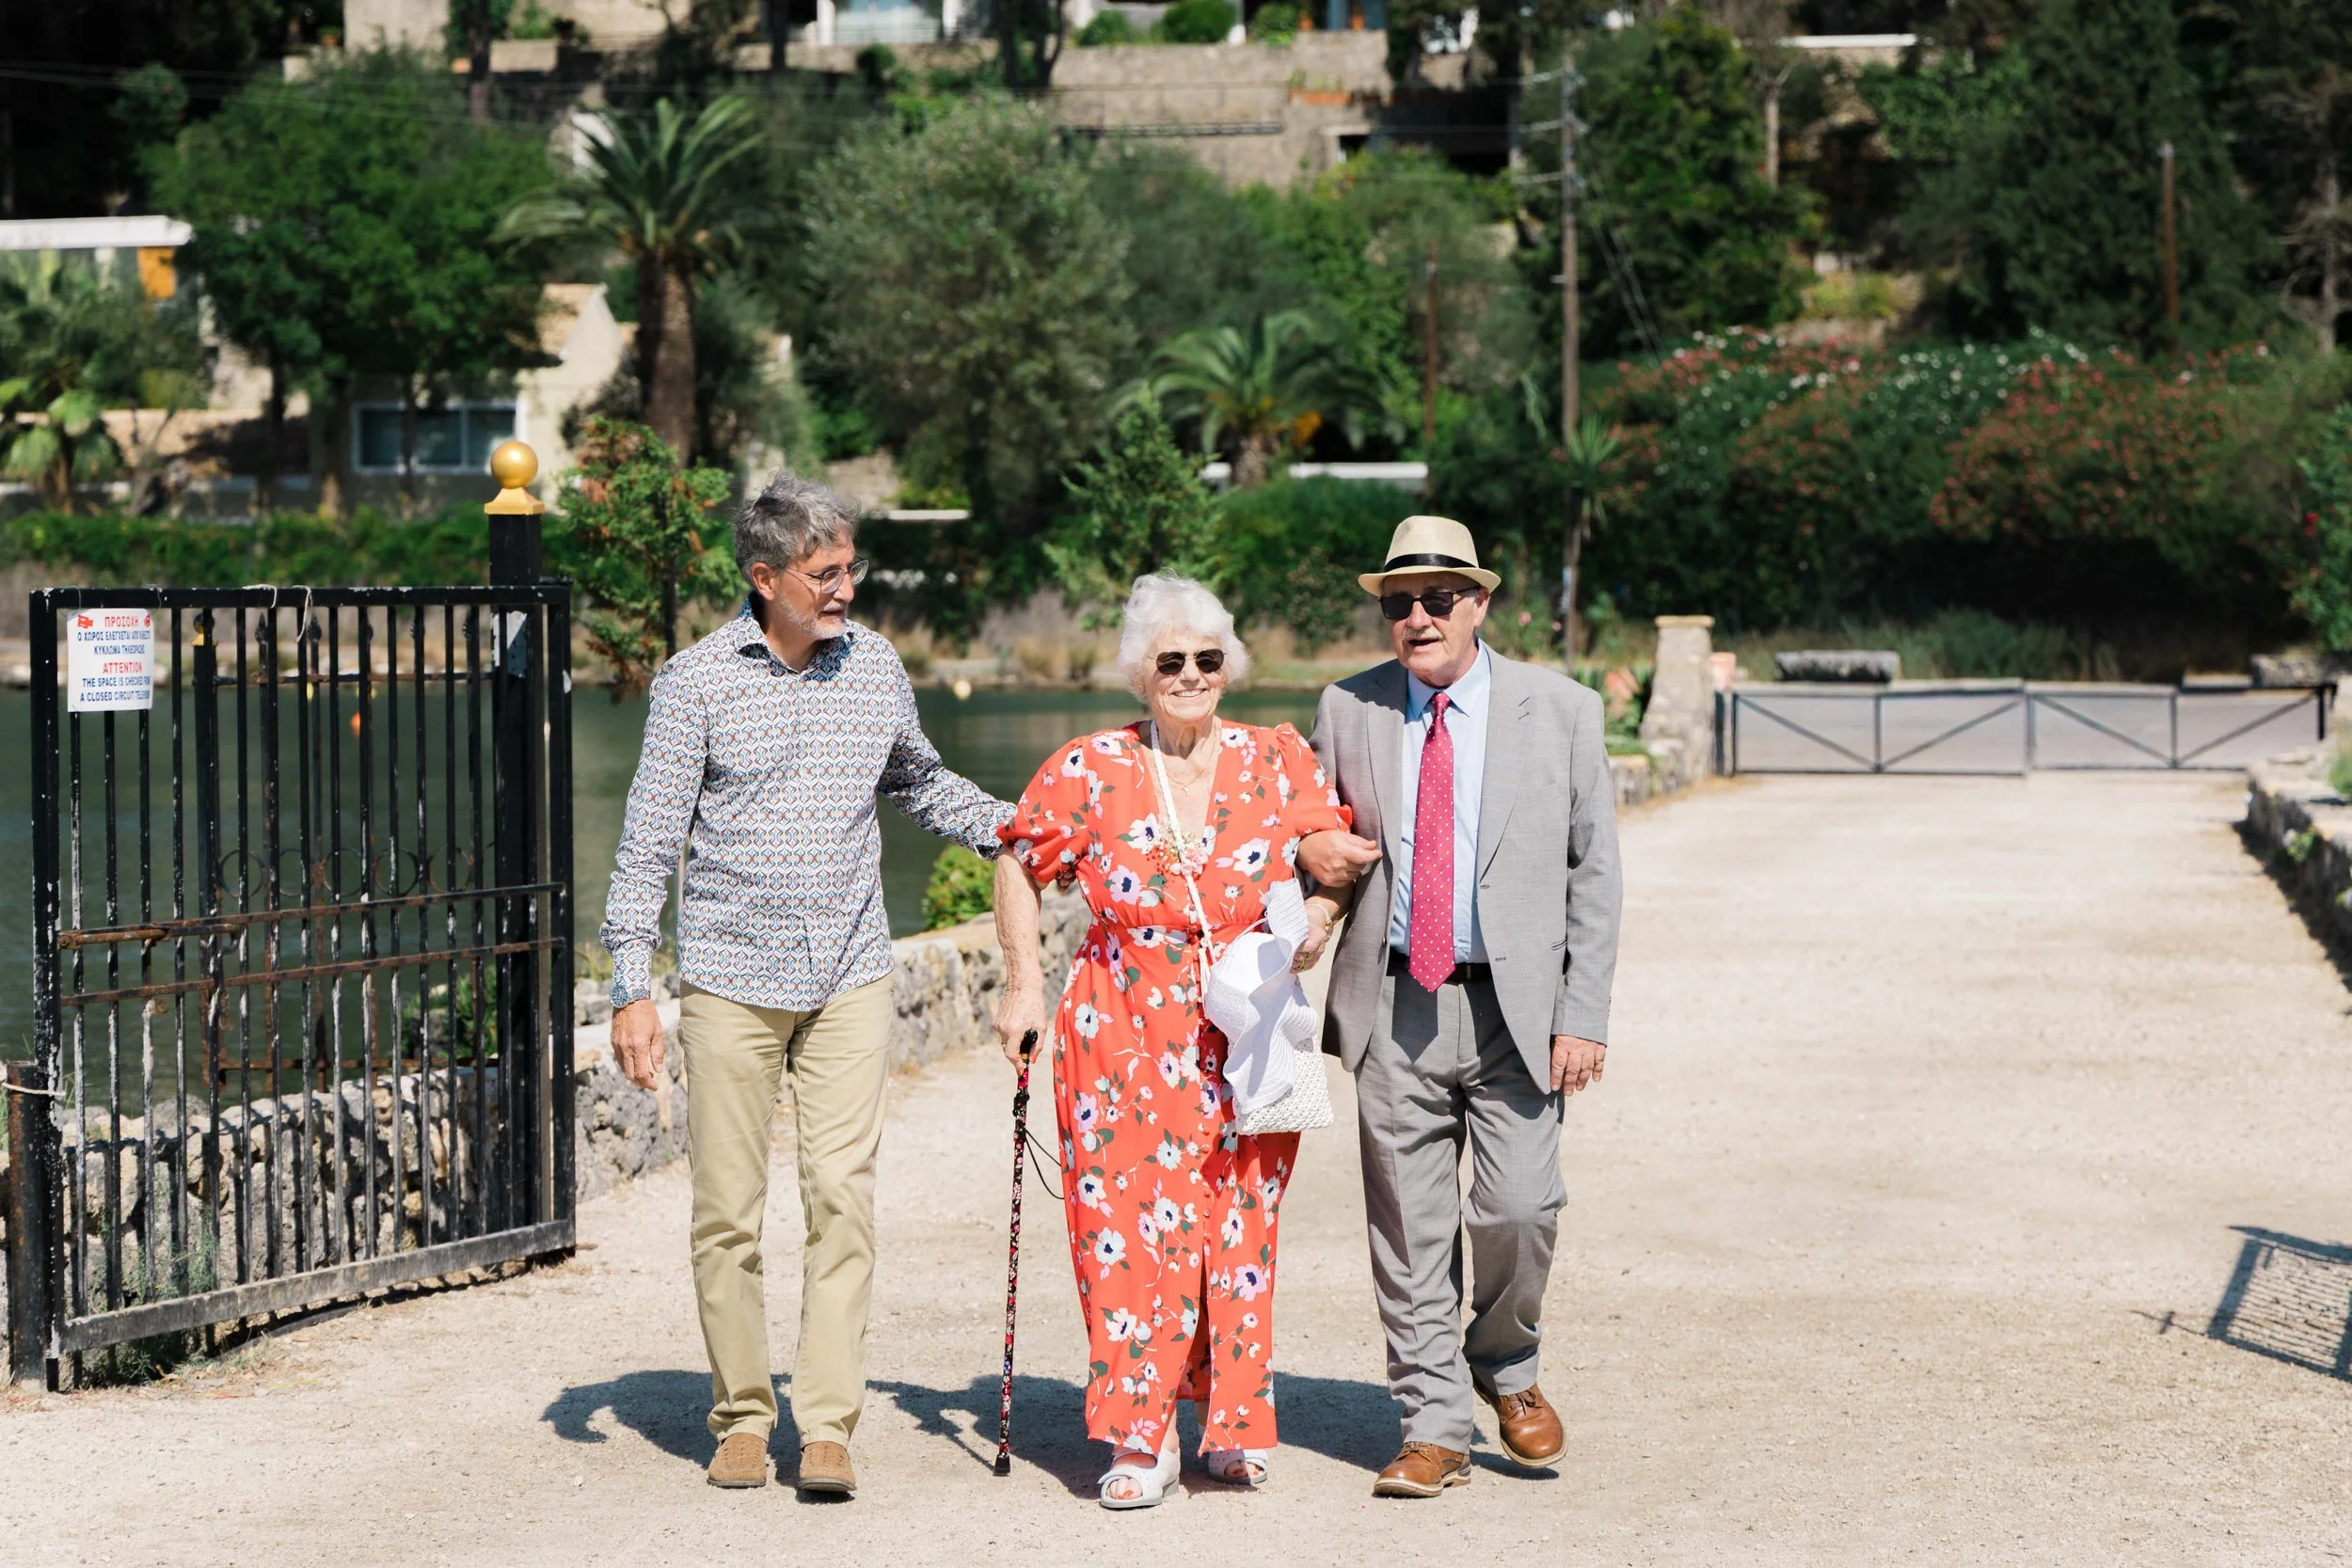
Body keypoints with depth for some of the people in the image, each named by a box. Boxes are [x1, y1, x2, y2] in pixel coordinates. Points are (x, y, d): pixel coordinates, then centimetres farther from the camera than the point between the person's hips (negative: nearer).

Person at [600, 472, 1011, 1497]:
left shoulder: (876, 668, 7)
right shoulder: (697, 682, -4)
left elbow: (921, 784, 26)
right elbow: (648, 842, -3)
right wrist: (631, 990, -8)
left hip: (849, 980, 2)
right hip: (730, 980, -2)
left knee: (842, 1194, -6)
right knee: (728, 1211, 2)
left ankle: (827, 1423, -4)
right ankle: (741, 1416, 14)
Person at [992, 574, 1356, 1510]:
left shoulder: (1279, 763, 1)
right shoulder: (1091, 772, -3)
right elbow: (1018, 864, 10)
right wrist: (1023, 986, 6)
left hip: (1247, 1041, 2)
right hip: (1126, 1038, -1)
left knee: (1239, 1223, 6)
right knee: (1127, 1227, -6)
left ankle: (1232, 1421, 23)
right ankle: (1141, 1440, 2)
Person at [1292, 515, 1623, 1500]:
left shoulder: (1561, 710, 2)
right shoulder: (1347, 711, 8)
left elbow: (1593, 873, 2)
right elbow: (1315, 840, 21)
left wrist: (1584, 1015, -5)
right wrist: (1312, 857, -5)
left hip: (1515, 1005, -2)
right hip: (1393, 1008, 2)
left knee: (1518, 1209, -10)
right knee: (1408, 1226, 3)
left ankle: (1505, 1365, 19)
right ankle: (1434, 1428, 13)